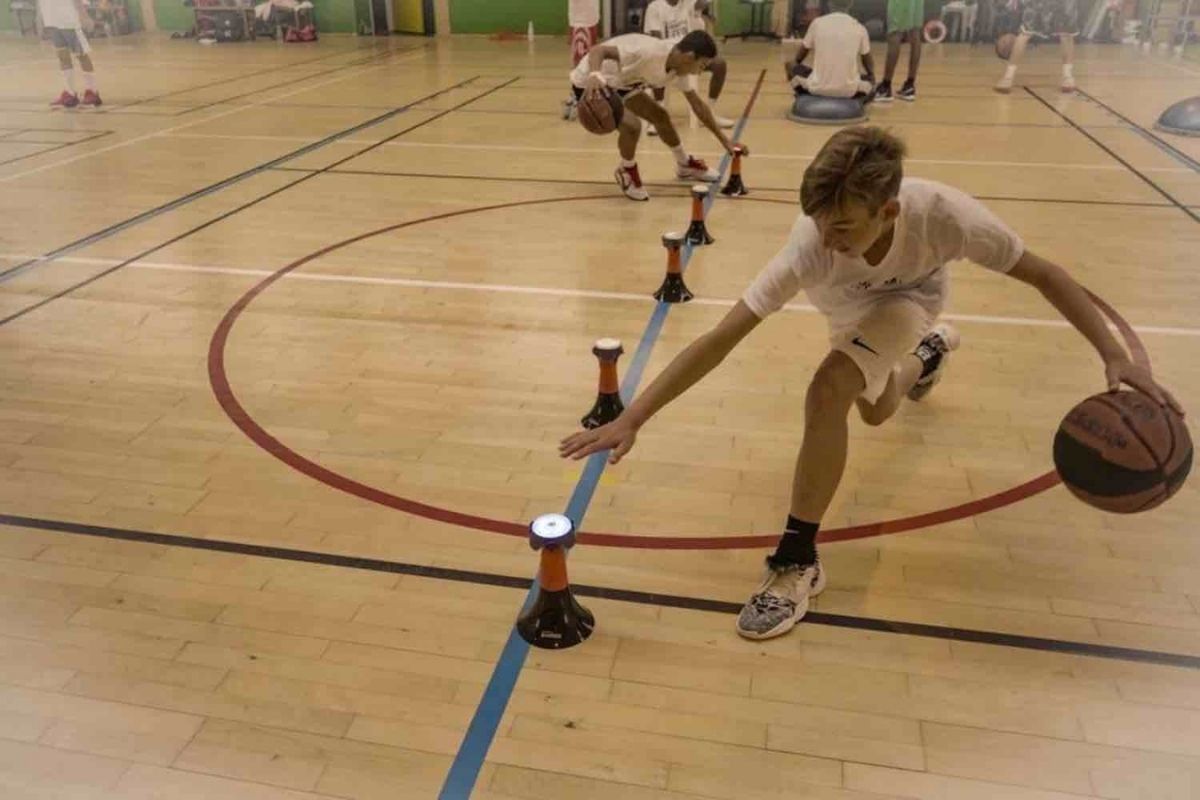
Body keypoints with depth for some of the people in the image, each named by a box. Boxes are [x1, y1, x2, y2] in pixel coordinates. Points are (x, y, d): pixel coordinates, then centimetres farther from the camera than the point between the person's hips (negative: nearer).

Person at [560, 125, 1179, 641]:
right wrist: (630, 420, -45)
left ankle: (798, 559, -16)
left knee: (830, 389, -31)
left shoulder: (943, 214, -43)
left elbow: (1043, 274, -25)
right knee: (875, 412, 26)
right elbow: (719, 340, -41)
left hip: (910, 297, -2)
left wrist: (1114, 355, -34)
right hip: (850, 307, 3)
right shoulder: (812, 244, -41)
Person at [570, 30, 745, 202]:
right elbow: (598, 50, -37)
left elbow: (698, 105, 5)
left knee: (660, 116, 15)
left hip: (618, 82, 9)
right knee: (632, 124, -26)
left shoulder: (681, 65, -7)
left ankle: (685, 165, 38)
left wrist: (724, 140, 7)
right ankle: (627, 173, 3)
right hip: (589, 84, -9)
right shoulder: (648, 51, -34)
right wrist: (595, 76, -59)